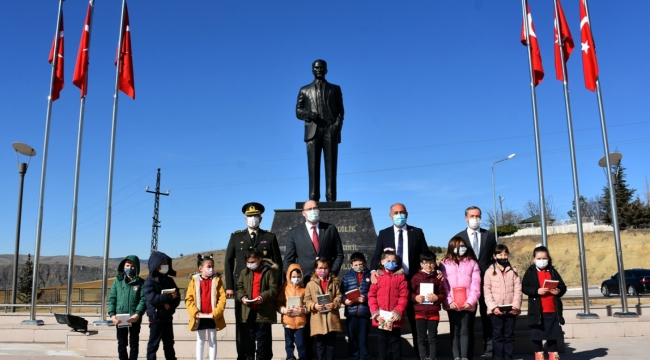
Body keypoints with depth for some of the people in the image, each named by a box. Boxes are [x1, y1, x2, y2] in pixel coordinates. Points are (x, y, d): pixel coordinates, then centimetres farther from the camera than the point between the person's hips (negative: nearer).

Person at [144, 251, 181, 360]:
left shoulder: (169, 280, 9)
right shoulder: (149, 281, -9)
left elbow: (177, 297, 3)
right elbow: (152, 298, -22)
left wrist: (170, 305, -17)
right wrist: (169, 297, -20)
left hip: (168, 318, 6)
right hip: (156, 318, -6)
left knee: (169, 344, 16)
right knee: (153, 344, 2)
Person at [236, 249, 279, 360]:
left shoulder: (269, 271, -2)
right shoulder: (244, 272, 10)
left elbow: (274, 289, -7)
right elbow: (239, 287, 11)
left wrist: (263, 297, -21)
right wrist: (242, 297, -9)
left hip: (264, 311, -4)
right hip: (248, 311, 4)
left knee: (262, 337, 3)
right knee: (249, 337, 11)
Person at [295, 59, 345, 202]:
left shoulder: (335, 89, 20)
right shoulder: (305, 90, 21)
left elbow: (340, 111, 11)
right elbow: (298, 111, 13)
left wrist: (337, 125, -7)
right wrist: (309, 114, -9)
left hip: (330, 130, 0)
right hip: (313, 131, 0)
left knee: (331, 165, -6)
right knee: (313, 166, -6)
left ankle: (331, 198, -9)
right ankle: (313, 198, -8)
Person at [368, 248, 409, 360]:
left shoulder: (401, 277, 0)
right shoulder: (377, 276, 3)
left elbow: (404, 296, -4)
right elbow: (371, 296, 0)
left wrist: (398, 313, -13)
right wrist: (375, 313, -9)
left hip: (395, 317, -1)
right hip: (381, 317, 1)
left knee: (395, 340, 9)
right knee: (382, 341, 12)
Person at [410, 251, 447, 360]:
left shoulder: (438, 278, 1)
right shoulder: (416, 277, 0)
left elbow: (443, 294, 2)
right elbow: (410, 293, 3)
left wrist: (437, 298, -16)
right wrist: (415, 297, -15)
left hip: (434, 313, 0)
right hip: (420, 312, 0)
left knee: (433, 338, 9)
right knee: (422, 338, 8)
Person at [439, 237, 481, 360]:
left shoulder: (472, 263, 7)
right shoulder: (445, 263, 4)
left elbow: (476, 284, 0)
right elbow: (443, 285, -1)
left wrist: (471, 301, -10)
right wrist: (449, 301, -11)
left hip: (467, 304, 0)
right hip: (452, 304, 0)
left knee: (465, 330, 3)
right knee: (454, 330, 5)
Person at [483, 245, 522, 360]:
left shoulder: (513, 271, 7)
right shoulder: (489, 272, 0)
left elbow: (518, 290, 1)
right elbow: (487, 291, -4)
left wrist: (515, 306, -10)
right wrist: (493, 307, -15)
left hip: (510, 310, 2)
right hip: (496, 311, -2)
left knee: (509, 335, 8)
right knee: (497, 335, 5)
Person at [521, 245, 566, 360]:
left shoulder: (553, 271, 8)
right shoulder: (530, 272, -1)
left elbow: (563, 287, 9)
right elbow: (524, 287, -8)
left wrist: (559, 291, -12)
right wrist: (536, 291, -22)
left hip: (553, 310, 3)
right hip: (537, 310, -2)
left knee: (553, 334, 11)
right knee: (537, 334, 4)